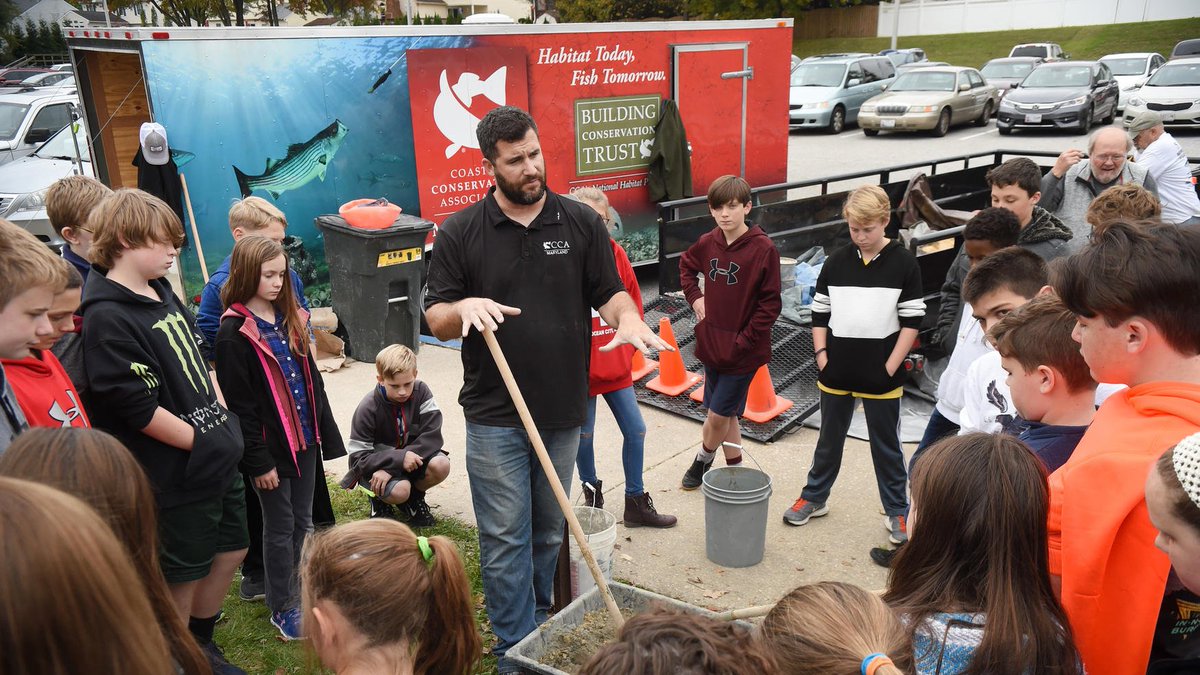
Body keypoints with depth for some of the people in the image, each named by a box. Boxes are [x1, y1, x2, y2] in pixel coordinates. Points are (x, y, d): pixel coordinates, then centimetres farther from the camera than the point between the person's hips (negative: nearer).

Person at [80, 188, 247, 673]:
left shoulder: (162, 291, 7)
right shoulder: (107, 316, -20)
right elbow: (138, 409, -23)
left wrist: (224, 426, 6)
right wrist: (203, 442, -12)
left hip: (219, 458, 9)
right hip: (179, 473, -8)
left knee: (231, 550, 21)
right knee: (183, 575, 9)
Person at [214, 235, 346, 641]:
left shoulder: (291, 318, 7)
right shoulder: (235, 331, -14)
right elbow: (238, 404, -15)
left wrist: (324, 435, 11)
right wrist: (258, 461, -14)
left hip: (304, 439, 6)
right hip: (271, 447, -6)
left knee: (302, 522, 15)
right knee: (280, 527, 6)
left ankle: (294, 591, 32)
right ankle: (282, 608, 22)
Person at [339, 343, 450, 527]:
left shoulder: (421, 392, -14)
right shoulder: (367, 409, -20)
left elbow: (432, 435, -20)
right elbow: (359, 457, -18)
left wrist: (390, 469, -28)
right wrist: (399, 459, -34)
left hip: (411, 456, 3)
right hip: (376, 464, -3)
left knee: (441, 465, -28)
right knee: (399, 491, -34)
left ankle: (413, 498, 5)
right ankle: (379, 500, 5)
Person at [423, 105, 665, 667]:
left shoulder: (580, 223, 3)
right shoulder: (459, 233, -1)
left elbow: (609, 293, 7)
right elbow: (436, 320, 1)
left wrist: (627, 317, -16)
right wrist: (465, 308, -21)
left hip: (563, 410, 2)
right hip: (494, 415, -2)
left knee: (548, 532, 17)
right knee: (505, 538, 1)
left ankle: (539, 628, 37)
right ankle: (517, 651, 16)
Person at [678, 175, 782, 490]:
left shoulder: (764, 249, -15)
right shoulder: (707, 243, 0)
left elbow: (770, 304, -13)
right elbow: (686, 264, 23)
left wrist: (743, 341, -15)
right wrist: (694, 295, 9)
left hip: (743, 349, -5)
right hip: (711, 344, 5)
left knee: (718, 414, 2)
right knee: (726, 414, 15)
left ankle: (703, 461, 30)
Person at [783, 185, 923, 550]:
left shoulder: (904, 263, -6)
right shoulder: (837, 262, 2)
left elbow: (912, 321, -6)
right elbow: (820, 313, 8)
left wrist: (890, 367, -9)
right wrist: (822, 356, -1)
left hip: (881, 376, -3)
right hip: (837, 372, 3)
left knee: (887, 445, 11)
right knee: (829, 440, 17)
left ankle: (897, 511, 25)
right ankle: (814, 497, 32)